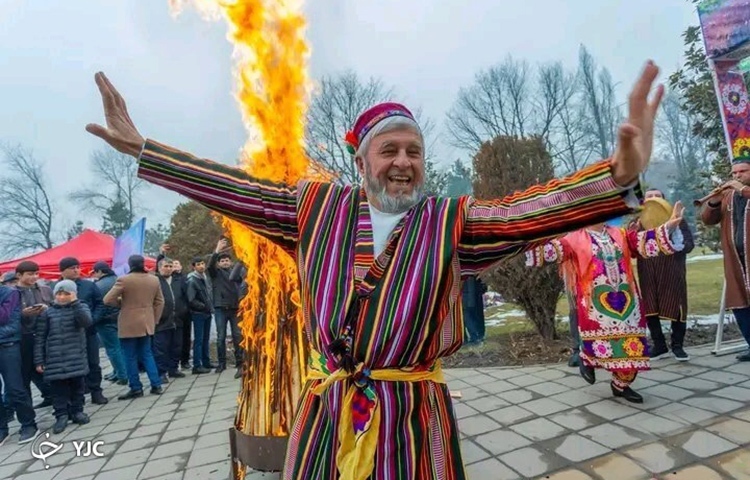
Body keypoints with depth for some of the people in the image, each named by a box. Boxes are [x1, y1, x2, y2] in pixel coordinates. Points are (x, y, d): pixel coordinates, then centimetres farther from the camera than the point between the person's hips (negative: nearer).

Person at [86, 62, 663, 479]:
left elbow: (528, 210, -14)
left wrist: (619, 177, -29)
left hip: (411, 411, -1)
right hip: (324, 408, 2)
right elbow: (238, 190, 4)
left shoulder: (451, 221, -2)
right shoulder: (319, 206, 2)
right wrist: (141, 148, 5)